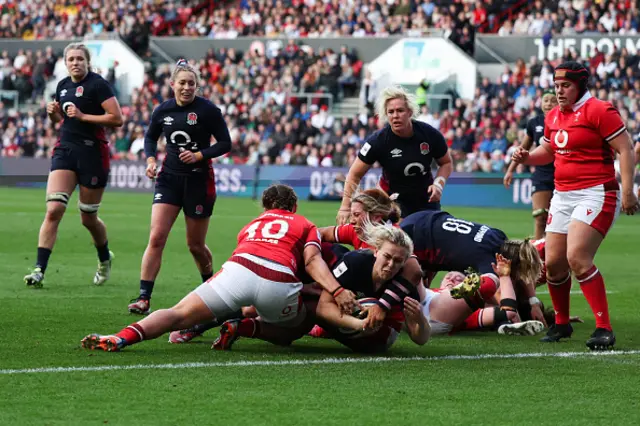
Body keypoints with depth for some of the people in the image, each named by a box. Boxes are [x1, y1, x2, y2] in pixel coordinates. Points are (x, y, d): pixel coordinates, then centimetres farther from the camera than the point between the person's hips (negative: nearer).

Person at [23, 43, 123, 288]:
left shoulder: (98, 84, -9)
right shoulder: (63, 86, 11)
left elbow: (117, 119, -16)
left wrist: (83, 116, -18)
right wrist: (53, 112, 4)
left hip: (93, 153, -5)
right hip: (65, 150, 5)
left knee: (88, 218, 7)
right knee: (53, 210, -12)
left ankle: (105, 259, 37)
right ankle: (39, 270, -15)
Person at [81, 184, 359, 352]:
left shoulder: (251, 225, 39)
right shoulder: (305, 225, 28)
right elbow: (312, 261, 10)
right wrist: (338, 291, 0)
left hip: (240, 268, 2)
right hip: (279, 282, -2)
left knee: (179, 315, -4)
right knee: (298, 324, 29)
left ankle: (126, 336, -31)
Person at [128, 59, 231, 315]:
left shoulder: (207, 110, -9)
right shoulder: (163, 110, 1)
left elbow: (225, 143, -5)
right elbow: (150, 136, 18)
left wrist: (199, 155, -18)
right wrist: (150, 159, 1)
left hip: (199, 180, -2)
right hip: (169, 178, 2)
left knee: (195, 245, 8)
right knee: (156, 238, -11)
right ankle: (144, 298, -12)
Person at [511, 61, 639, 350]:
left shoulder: (598, 110, -11)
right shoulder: (553, 117, 13)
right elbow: (548, 150, 29)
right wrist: (527, 158, 8)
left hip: (596, 194, -8)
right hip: (563, 196, 8)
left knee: (577, 258, -21)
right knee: (553, 262, 6)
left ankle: (604, 328, -15)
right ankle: (561, 324, 26)